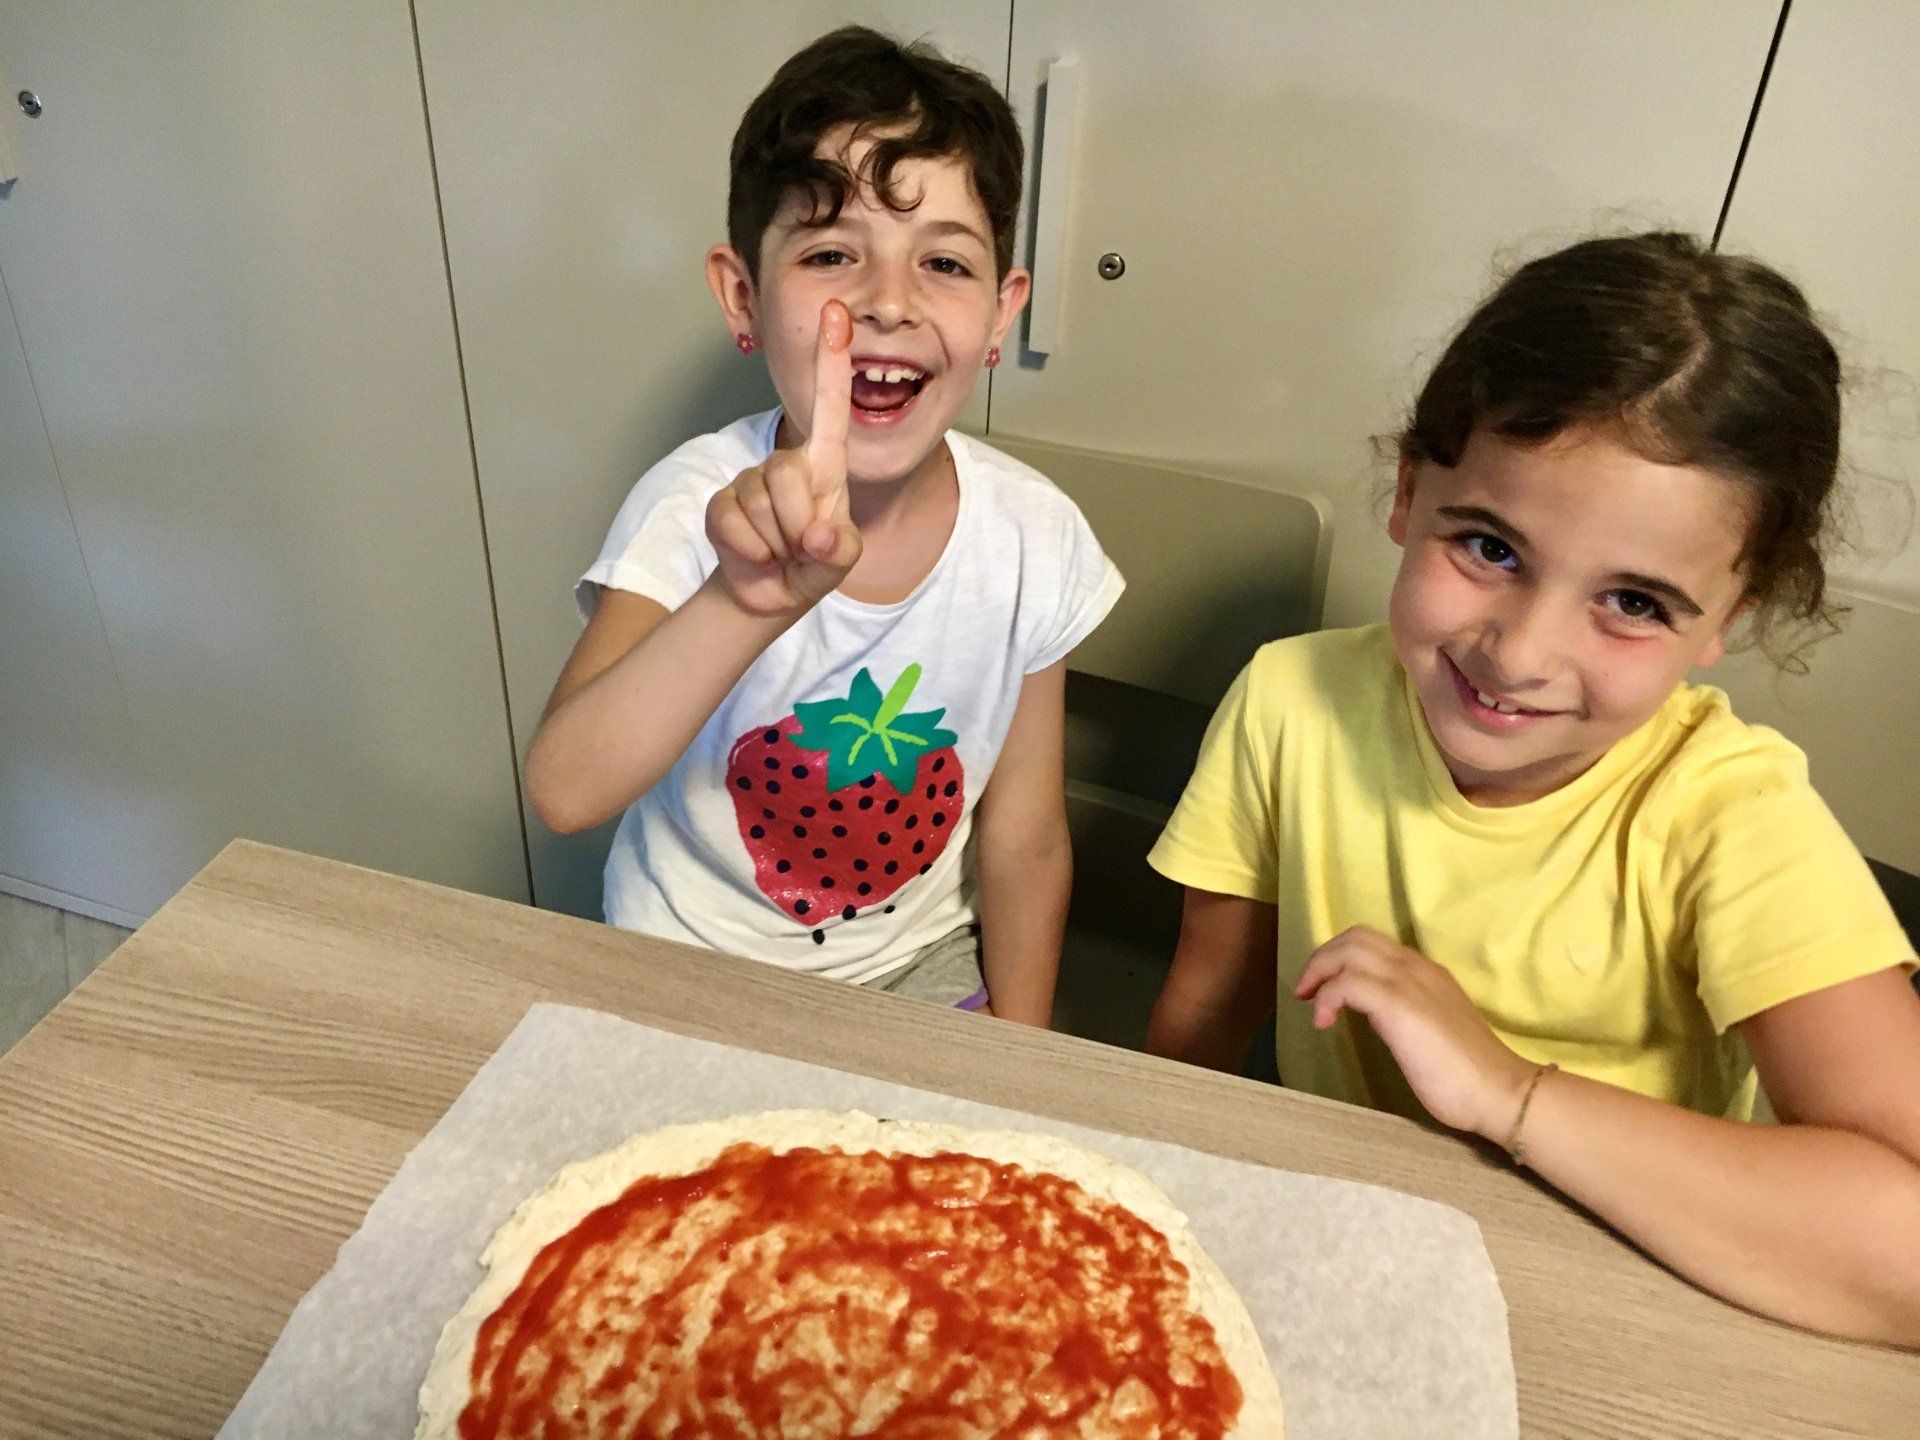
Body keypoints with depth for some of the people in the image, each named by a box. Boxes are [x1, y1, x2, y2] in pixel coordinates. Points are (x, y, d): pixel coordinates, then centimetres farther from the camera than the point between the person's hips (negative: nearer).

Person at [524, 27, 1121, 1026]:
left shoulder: (1034, 540, -15)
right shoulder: (699, 506, -21)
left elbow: (1023, 838, -5)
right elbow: (564, 793, -34)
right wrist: (749, 603, -48)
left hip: (920, 964, 3)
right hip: (686, 972, -2)